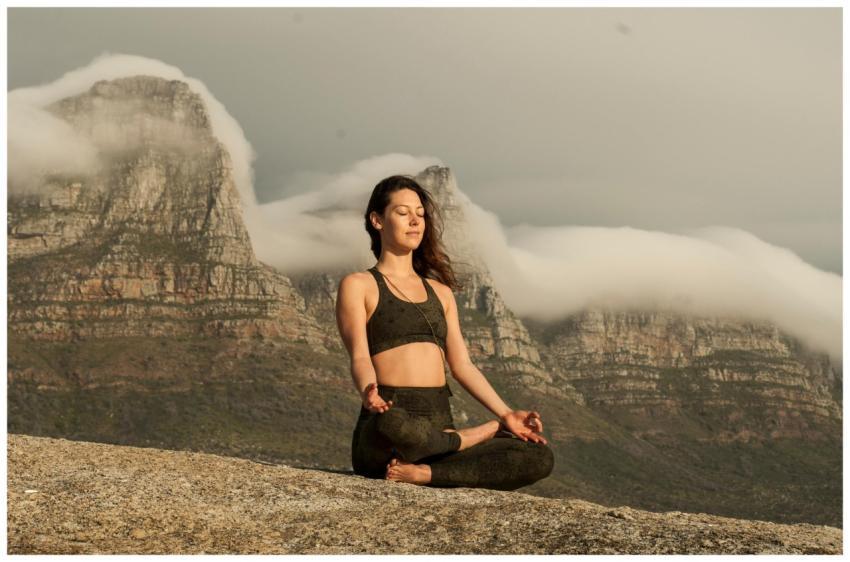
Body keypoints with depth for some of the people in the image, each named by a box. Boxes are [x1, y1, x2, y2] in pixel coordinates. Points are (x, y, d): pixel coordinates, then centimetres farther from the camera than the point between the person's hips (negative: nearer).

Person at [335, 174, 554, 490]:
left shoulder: (440, 292, 24)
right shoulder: (358, 286, 7)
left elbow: (462, 365, 19)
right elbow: (359, 357, -6)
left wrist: (505, 414, 5)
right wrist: (368, 394, -28)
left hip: (439, 429, 5)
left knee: (540, 458, -18)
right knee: (393, 426, -44)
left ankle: (422, 473, -23)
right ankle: (476, 435, -14)